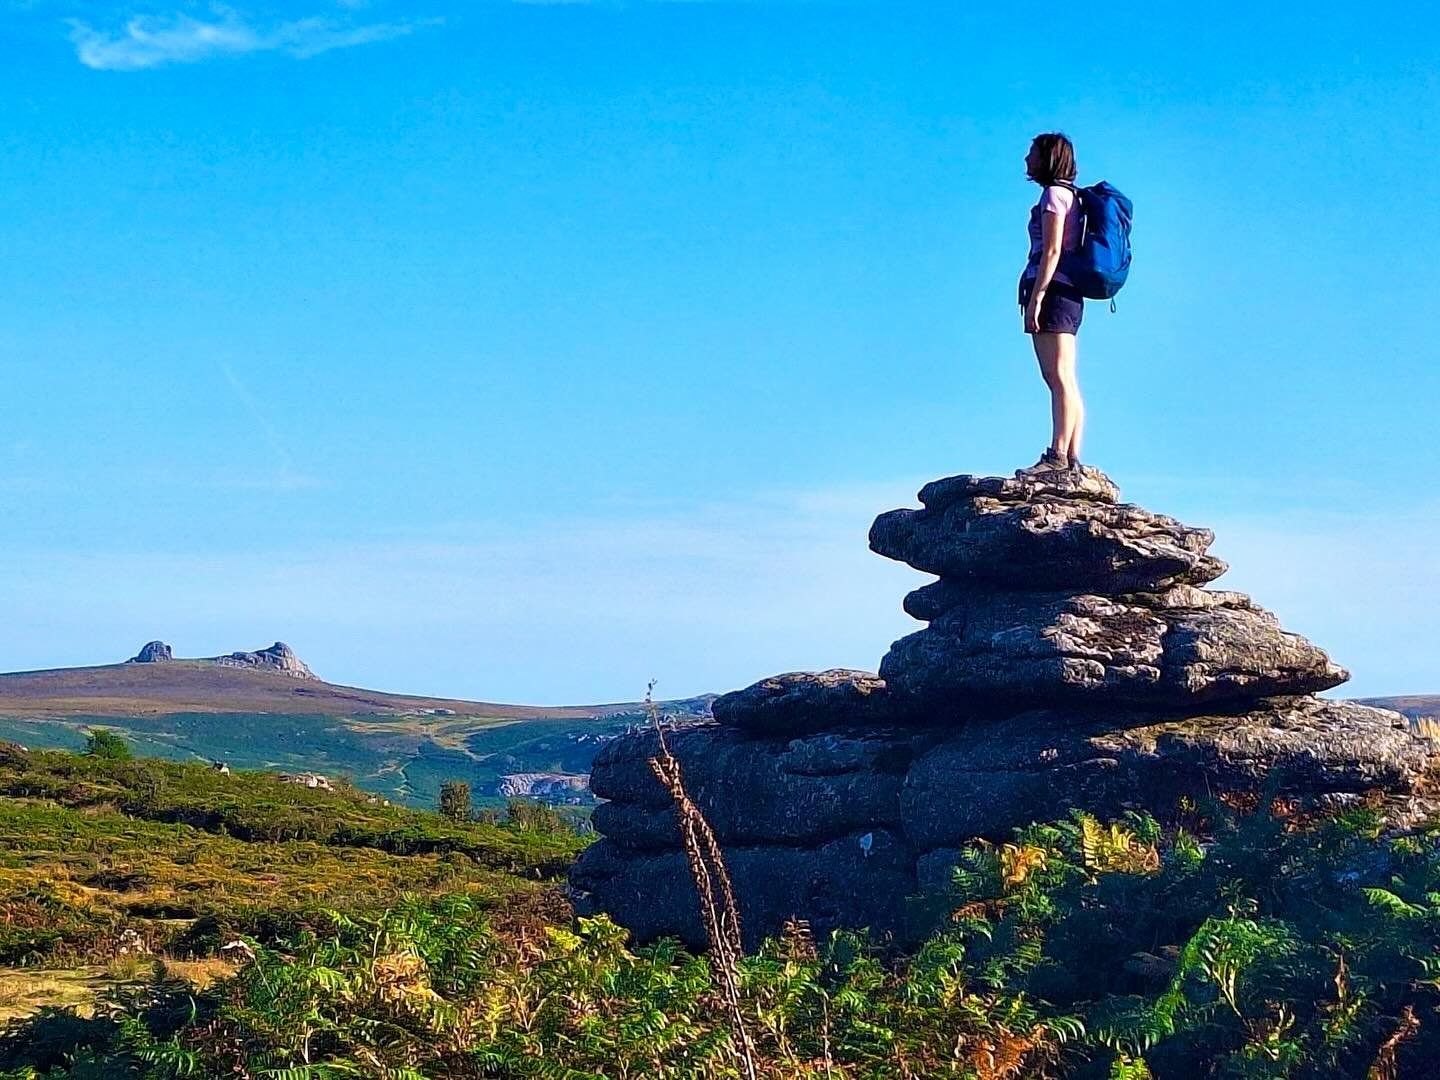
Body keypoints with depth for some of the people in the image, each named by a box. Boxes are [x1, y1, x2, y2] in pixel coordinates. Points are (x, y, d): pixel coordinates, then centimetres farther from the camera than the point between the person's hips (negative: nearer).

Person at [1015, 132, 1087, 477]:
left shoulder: (1054, 193, -5)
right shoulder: (1069, 194, 23)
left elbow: (1052, 250, -14)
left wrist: (1035, 298, -19)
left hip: (1053, 291, -10)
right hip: (1069, 294, 10)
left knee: (1060, 377, -16)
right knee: (1064, 381, 5)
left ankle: (1057, 456, -22)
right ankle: (1072, 460, 2)